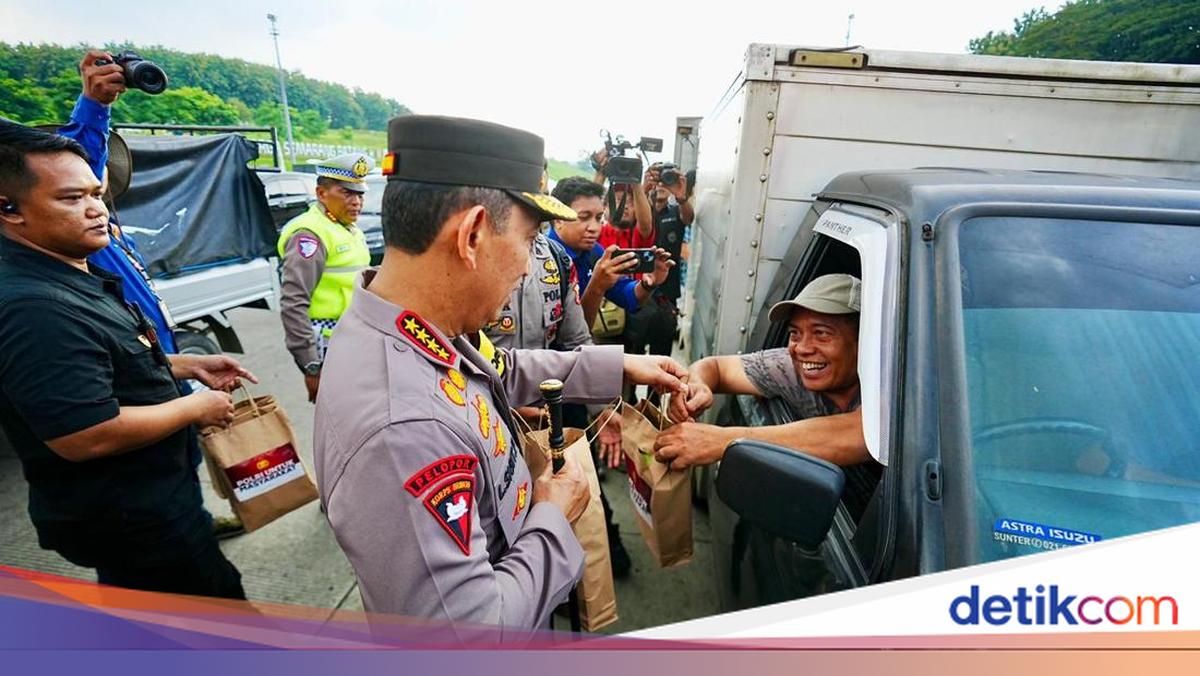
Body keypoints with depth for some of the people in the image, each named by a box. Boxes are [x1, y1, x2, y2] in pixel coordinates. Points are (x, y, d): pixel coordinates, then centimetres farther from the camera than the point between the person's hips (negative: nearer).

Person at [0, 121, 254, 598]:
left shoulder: (75, 277, 4)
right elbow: (85, 437, -33)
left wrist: (186, 366, 5)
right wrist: (196, 407, -20)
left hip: (143, 494, 10)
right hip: (128, 518, -10)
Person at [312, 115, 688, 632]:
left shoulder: (421, 332, -14)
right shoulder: (402, 432, -42)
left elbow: (501, 372, 5)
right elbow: (472, 627, -34)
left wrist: (619, 367, 3)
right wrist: (553, 517, -20)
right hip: (506, 625, -6)